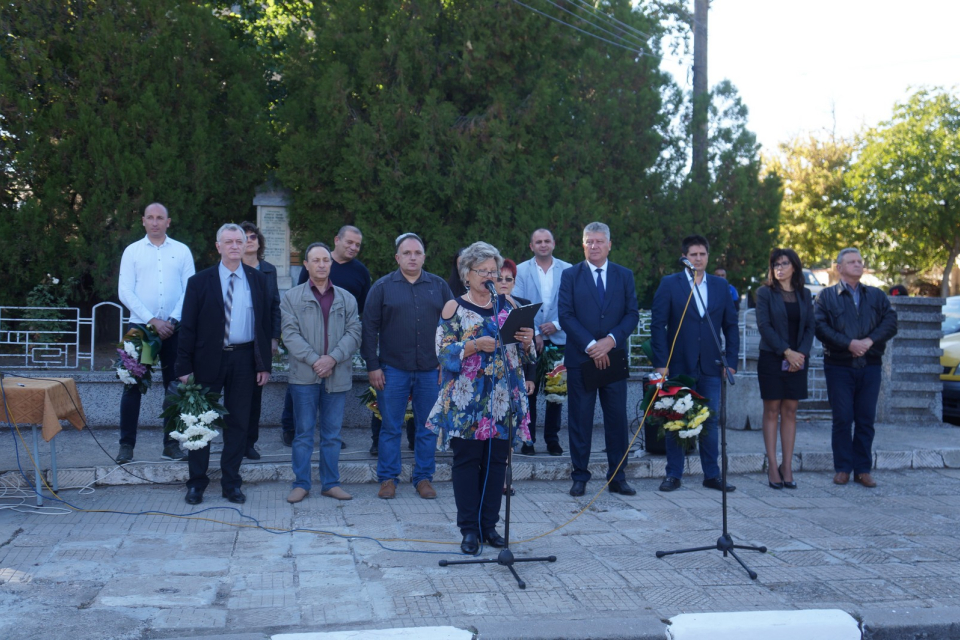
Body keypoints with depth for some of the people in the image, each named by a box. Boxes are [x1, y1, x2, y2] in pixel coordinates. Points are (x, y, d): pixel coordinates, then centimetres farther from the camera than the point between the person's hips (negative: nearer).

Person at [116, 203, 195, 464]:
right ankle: (126, 444, 7)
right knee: (132, 387, 0)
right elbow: (125, 292, -3)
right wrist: (153, 321, -12)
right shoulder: (132, 251, 4)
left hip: (174, 329, 1)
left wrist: (172, 320, -10)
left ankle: (171, 443, 13)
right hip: (140, 326, -1)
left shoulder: (182, 251, 6)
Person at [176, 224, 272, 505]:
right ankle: (196, 483, 17)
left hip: (244, 360, 1)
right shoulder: (200, 282, 1)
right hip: (209, 360, -1)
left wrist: (265, 364, 1)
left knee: (238, 423, 7)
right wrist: (185, 367, -7)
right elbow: (188, 327, 0)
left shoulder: (258, 280, 7)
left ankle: (231, 483, 17)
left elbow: (265, 324, 7)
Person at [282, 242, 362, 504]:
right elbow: (290, 334, -5)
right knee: (303, 432, 4)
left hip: (337, 376, 2)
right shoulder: (292, 297, 4)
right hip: (304, 376, -2)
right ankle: (301, 483, 12)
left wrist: (333, 358, -13)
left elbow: (354, 333, 1)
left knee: (332, 433, 8)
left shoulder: (347, 299, 10)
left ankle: (331, 483, 17)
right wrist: (313, 360, -15)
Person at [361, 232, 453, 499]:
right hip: (393, 369, -1)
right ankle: (388, 478, 17)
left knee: (427, 427, 8)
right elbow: (369, 328, 1)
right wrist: (372, 366, -5)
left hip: (431, 370, 2)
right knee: (390, 427, 5)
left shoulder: (439, 286, 7)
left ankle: (424, 478, 19)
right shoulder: (382, 287, 1)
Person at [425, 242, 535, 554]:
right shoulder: (454, 308, 2)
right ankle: (469, 528, 8)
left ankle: (489, 524, 18)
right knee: (466, 460, 0)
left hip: (503, 401, 3)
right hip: (466, 401, -3)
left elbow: (524, 353, 12)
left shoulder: (509, 305, 11)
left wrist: (527, 341, -10)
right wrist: (475, 346, -19)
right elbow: (443, 352, -6)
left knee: (496, 461, 7)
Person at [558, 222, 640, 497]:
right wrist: (590, 345, -13)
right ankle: (580, 477, 11)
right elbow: (566, 316, -4)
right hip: (580, 358, -1)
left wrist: (611, 340, -12)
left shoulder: (625, 276, 10)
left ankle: (617, 477, 13)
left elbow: (632, 314, 4)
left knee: (617, 418, 4)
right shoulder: (570, 275, 4)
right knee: (580, 420, 3)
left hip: (613, 358, 2)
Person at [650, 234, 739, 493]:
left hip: (710, 366, 3)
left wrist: (731, 361, 2)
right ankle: (674, 475, 13)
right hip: (679, 365, -2)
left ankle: (712, 475, 16)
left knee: (711, 422, 6)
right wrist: (660, 362, -10)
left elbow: (730, 326, 10)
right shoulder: (669, 284, 0)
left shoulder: (720, 286, 9)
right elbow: (658, 324, -4)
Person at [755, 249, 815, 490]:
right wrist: (786, 352, -14)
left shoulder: (804, 295, 11)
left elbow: (810, 327, 7)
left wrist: (801, 353, -9)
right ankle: (772, 466, 3)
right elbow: (764, 325, -8)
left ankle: (787, 467, 8)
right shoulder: (765, 293, 0)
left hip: (797, 360, 3)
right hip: (772, 359, -3)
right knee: (772, 411, 0)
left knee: (790, 412, 4)